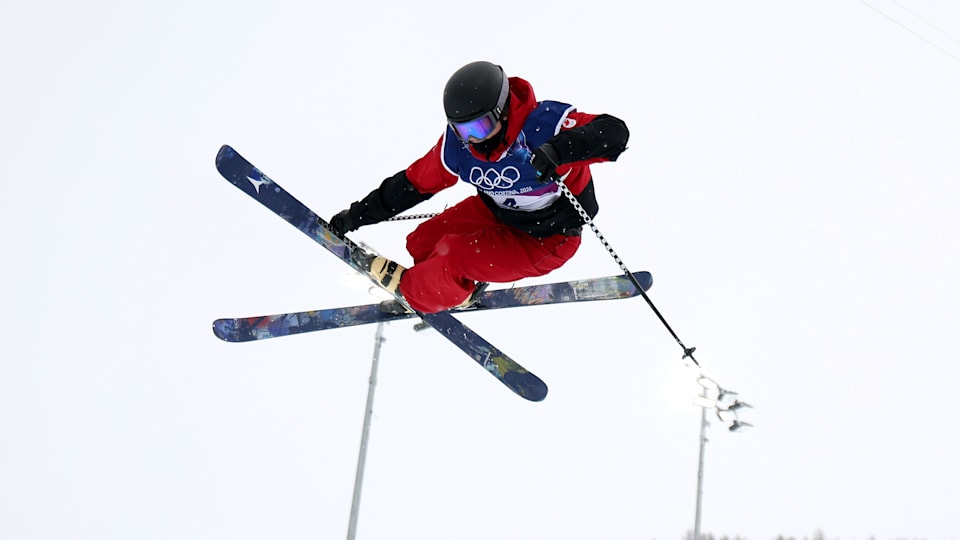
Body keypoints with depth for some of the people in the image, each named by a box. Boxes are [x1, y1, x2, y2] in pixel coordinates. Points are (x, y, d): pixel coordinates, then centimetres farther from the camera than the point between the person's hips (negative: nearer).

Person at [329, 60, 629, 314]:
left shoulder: (542, 125, -33)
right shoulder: (457, 145, -16)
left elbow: (614, 132, -42)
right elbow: (415, 182, -1)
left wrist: (560, 148, -60)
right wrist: (356, 215, 3)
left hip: (546, 242, -6)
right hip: (496, 213, 6)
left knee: (455, 258, -22)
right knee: (421, 244, -2)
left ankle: (409, 291, 11)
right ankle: (458, 291, 28)